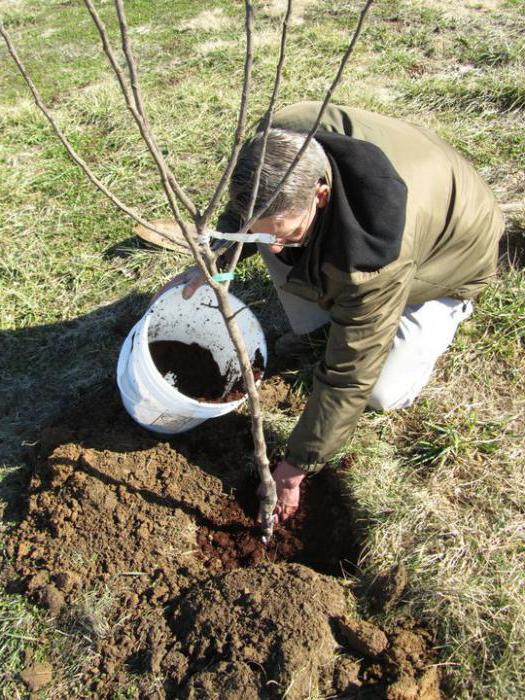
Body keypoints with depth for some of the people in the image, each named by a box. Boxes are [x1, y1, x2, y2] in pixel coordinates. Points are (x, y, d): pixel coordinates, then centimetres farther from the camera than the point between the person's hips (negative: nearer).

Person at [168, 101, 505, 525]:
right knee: (268, 220, -18)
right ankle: (314, 324, 5)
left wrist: (297, 466, -28)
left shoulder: (377, 252, -48)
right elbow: (244, 209, -4)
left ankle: (449, 309, 11)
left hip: (447, 259, -5)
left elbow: (349, 374, -38)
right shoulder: (281, 141, -31)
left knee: (385, 393, -18)